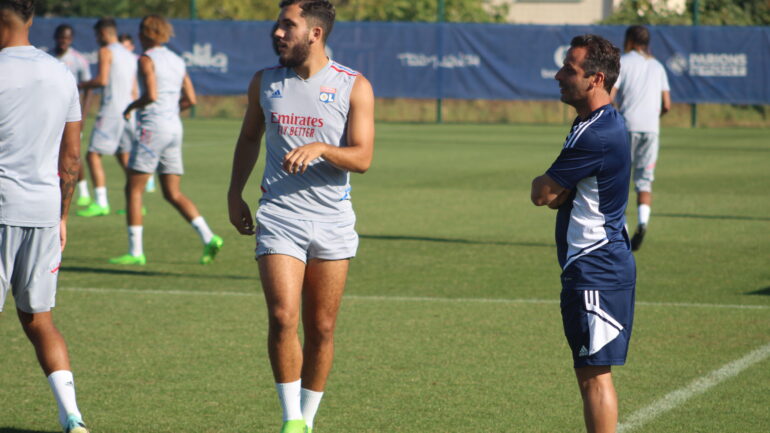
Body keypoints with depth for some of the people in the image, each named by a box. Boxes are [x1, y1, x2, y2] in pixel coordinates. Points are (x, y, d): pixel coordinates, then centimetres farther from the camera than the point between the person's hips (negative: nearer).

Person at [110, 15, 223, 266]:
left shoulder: (147, 59, -8)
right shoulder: (177, 61, 14)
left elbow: (151, 95, -19)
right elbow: (190, 100, 13)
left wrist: (131, 107, -2)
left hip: (153, 127, -7)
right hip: (174, 126, 7)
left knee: (133, 189, 0)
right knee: (173, 193, 10)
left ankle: (135, 252, -2)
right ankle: (208, 238, -4)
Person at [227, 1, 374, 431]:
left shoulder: (354, 87, -2)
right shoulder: (265, 83, 7)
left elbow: (362, 157, -9)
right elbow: (250, 137, 23)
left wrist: (321, 148, -26)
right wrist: (235, 193, 18)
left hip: (332, 222, -1)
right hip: (279, 218, 1)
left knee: (321, 328, 5)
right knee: (282, 318, -15)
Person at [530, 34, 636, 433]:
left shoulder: (596, 135, -20)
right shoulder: (603, 123, 14)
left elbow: (541, 194, -16)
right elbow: (554, 197, 18)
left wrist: (547, 186, 6)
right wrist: (557, 191, -4)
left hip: (596, 272, -11)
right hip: (599, 266, 11)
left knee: (594, 372, -8)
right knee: (590, 371, 14)